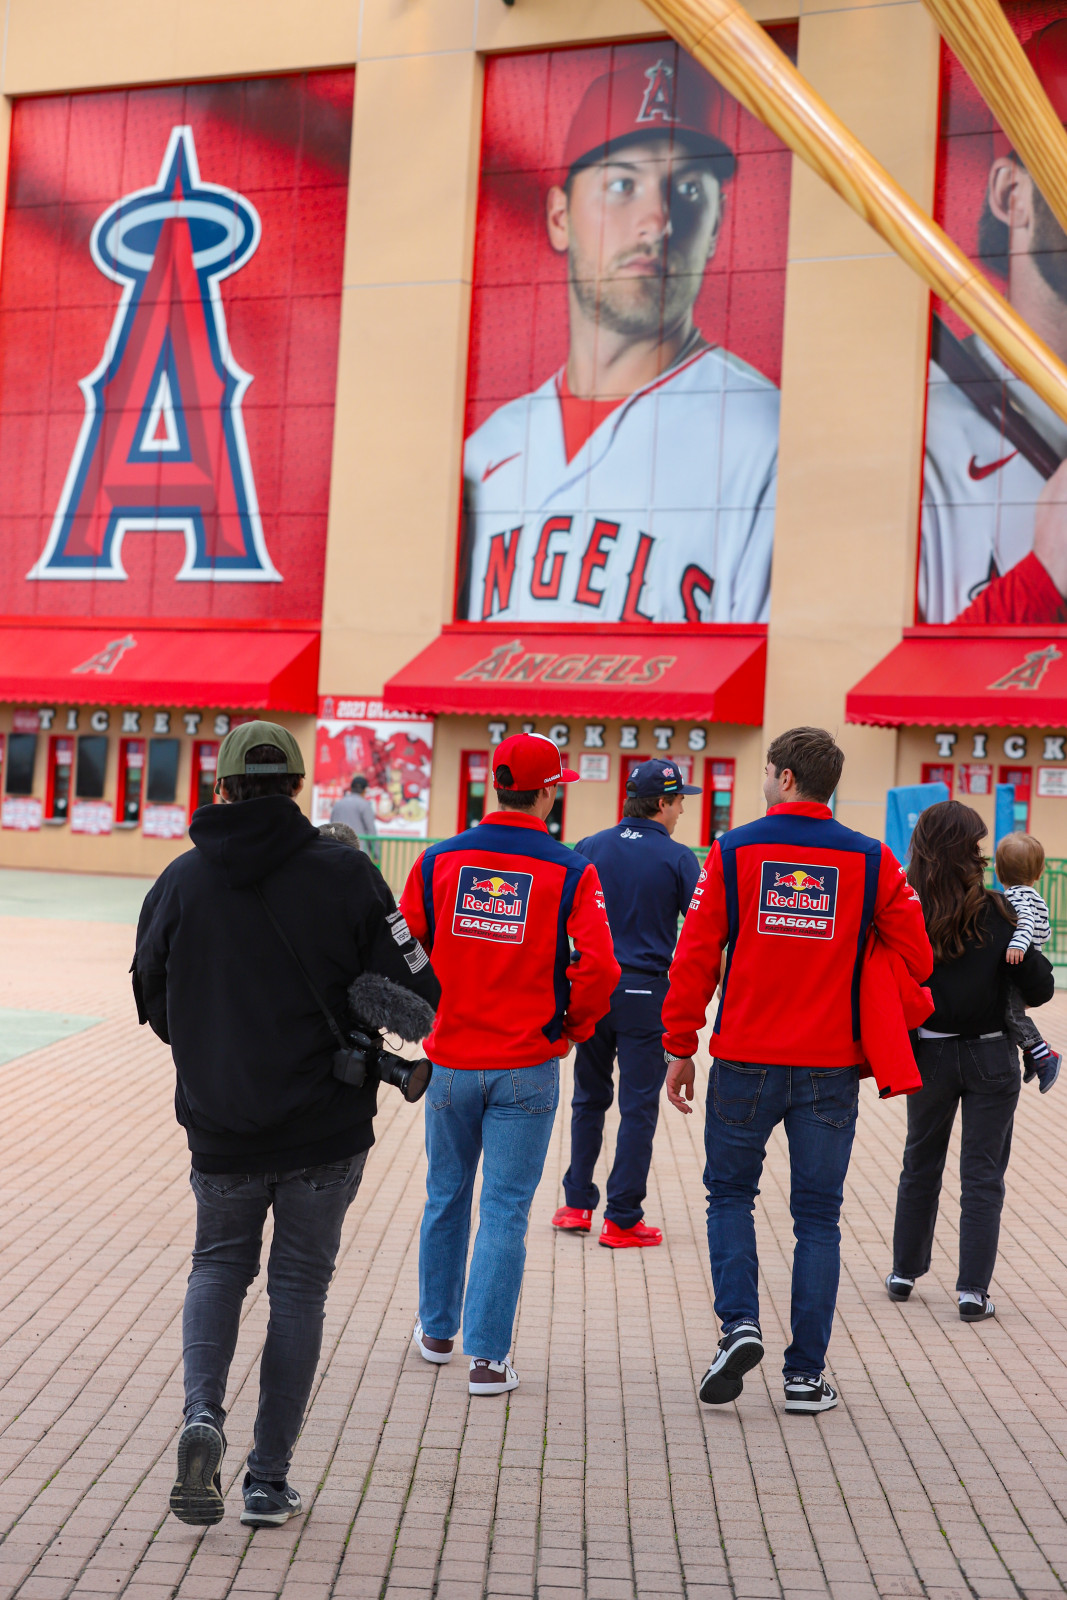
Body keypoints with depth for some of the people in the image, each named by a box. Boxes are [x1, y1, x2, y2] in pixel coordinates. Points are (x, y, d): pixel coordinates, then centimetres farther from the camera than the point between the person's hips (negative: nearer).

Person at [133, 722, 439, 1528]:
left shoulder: (181, 881, -5)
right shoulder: (345, 872, -10)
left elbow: (155, 1006, 6)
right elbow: (416, 993, -11)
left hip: (220, 1130, 1)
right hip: (327, 1129, -1)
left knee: (219, 1266, 22)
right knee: (299, 1287, 13)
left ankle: (203, 1412, -2)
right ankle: (270, 1478, 17)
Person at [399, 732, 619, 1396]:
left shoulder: (439, 860, -1)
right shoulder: (570, 872, -8)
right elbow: (597, 966, -16)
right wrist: (573, 1028, 1)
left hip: (451, 1061, 3)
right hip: (527, 1068, -3)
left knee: (446, 1197, 19)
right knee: (506, 1209, 4)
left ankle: (437, 1329, 34)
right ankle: (488, 1357, 5)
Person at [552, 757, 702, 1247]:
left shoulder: (589, 849, 2)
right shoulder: (678, 859, -6)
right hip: (646, 992, -3)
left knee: (588, 1098, 16)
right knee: (638, 1108, 4)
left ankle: (577, 1204, 20)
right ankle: (622, 1219, 6)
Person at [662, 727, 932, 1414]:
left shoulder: (734, 852, -3)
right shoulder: (872, 861, 0)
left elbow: (695, 958, -4)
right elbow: (916, 958, 0)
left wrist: (680, 1048, 4)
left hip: (746, 1063, -1)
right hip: (832, 1070, 1)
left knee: (730, 1195, 18)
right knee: (818, 1217, 9)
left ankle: (740, 1324, 0)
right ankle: (806, 1374, 10)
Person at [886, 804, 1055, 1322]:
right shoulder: (996, 913, -14)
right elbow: (1039, 986, -11)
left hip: (930, 1056, 2)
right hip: (992, 1058, -2)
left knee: (921, 1164, 19)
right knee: (983, 1172, 8)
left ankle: (905, 1272, 29)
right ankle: (973, 1289, 7)